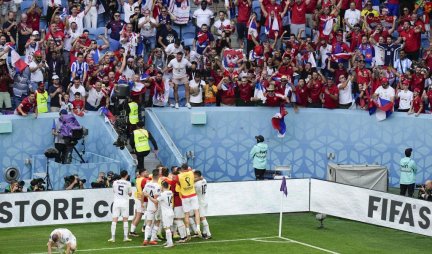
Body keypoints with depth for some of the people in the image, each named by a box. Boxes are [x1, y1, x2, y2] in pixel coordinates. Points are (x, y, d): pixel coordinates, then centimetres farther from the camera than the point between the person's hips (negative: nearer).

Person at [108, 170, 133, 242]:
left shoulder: (115, 182, 0)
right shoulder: (128, 183, -5)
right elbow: (130, 194, 4)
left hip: (116, 202, 1)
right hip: (125, 202, -1)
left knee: (114, 220, 0)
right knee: (125, 220, 7)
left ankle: (113, 237, -5)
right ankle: (125, 237, 6)